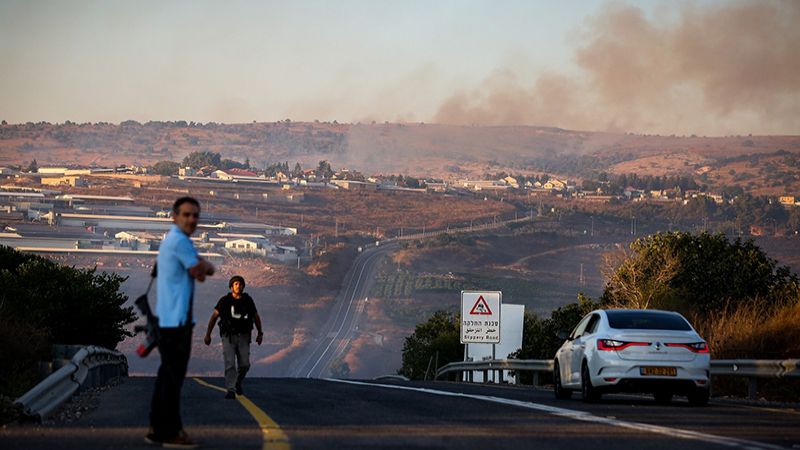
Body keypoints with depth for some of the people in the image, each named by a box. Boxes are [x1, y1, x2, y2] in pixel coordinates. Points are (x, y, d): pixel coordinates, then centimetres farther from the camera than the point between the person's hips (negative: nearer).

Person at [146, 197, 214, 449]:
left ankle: (158, 429, 17)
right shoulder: (179, 241, -14)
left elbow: (198, 271, 22)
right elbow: (201, 271, -11)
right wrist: (206, 266, 9)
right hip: (176, 318, -10)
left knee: (168, 374, 13)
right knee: (173, 376, -7)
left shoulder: (172, 241, 19)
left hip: (168, 319, 10)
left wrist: (201, 267, 2)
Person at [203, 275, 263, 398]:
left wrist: (260, 334, 19)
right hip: (228, 336, -2)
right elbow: (214, 316, 2)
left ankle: (238, 382, 27)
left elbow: (256, 317, 16)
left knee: (245, 364, -3)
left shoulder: (248, 300, 3)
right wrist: (208, 334, 1)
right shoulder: (225, 300, -4)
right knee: (229, 364, -12)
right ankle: (231, 390, -11)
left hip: (243, 337, 2)